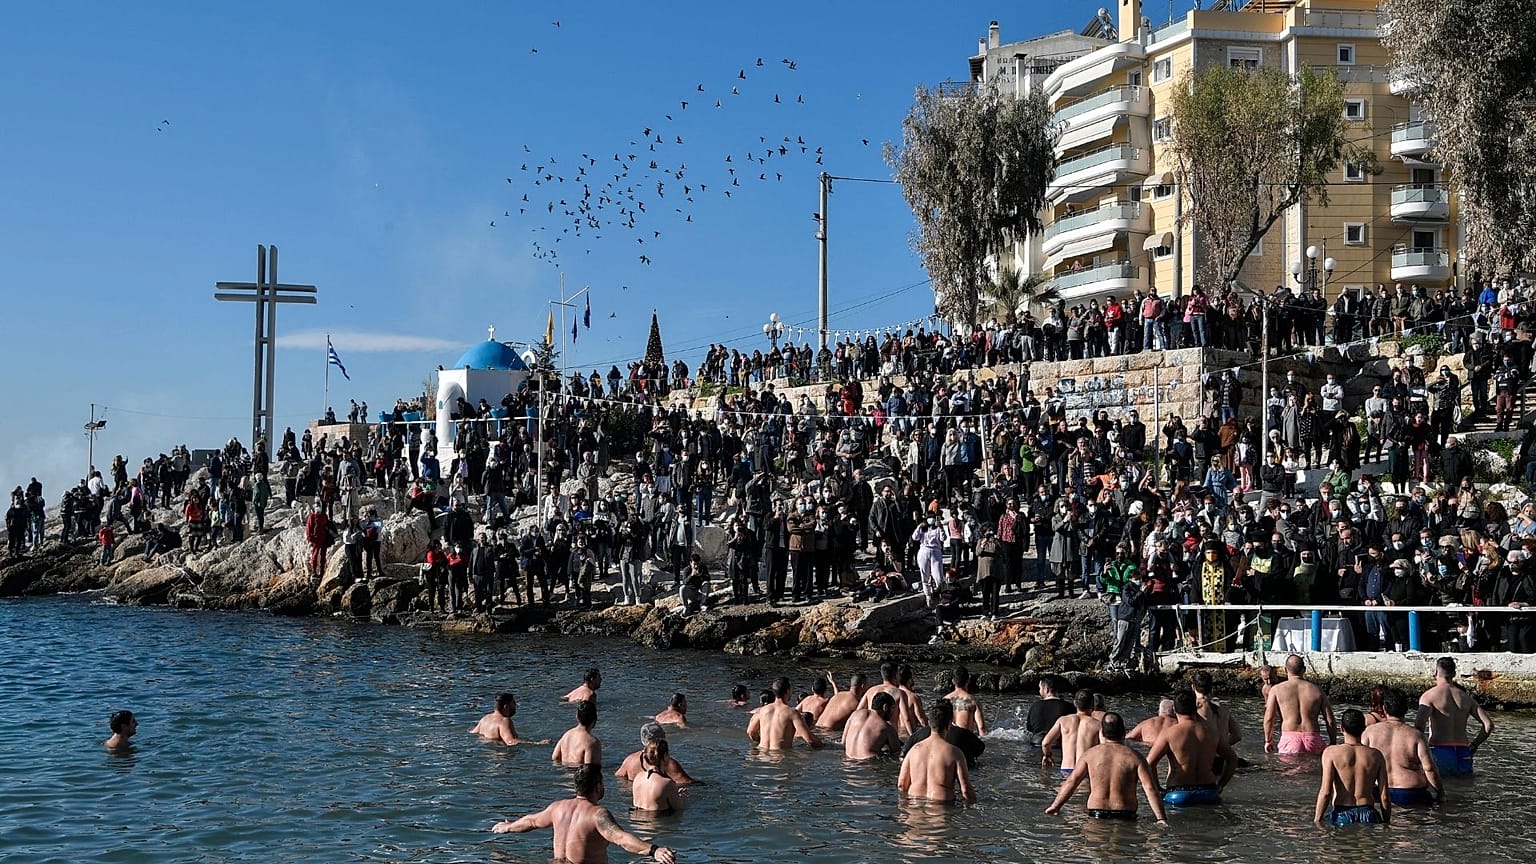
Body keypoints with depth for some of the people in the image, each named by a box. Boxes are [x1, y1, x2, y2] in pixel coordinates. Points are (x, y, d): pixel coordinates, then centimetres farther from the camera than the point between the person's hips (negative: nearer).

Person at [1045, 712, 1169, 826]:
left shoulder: (1091, 754, 6)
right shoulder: (1135, 757, 4)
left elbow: (1072, 781, 6)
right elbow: (1150, 789, -3)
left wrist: (1055, 806, 12)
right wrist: (1161, 819, -5)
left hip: (1096, 814, 0)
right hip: (1125, 816, 0)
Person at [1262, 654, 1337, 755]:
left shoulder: (1277, 690, 7)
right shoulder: (1317, 690, 12)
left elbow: (1269, 718, 2)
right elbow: (1330, 720, 10)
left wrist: (1268, 740, 15)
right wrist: (1333, 743, 19)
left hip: (1289, 739, -1)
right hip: (1313, 739, 1)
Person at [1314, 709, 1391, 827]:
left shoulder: (1331, 752, 0)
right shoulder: (1376, 755, 8)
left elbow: (1326, 792, -7)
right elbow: (1385, 797, 6)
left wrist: (1317, 821, 0)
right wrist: (1387, 824, 18)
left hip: (1340, 815, -2)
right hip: (1368, 815, 2)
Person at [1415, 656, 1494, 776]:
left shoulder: (1429, 696, -1)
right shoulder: (1466, 697, 15)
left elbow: (1419, 725, -17)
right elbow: (1489, 725, 9)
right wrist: (1473, 746, 20)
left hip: (1439, 754, -5)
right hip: (1463, 756, 5)